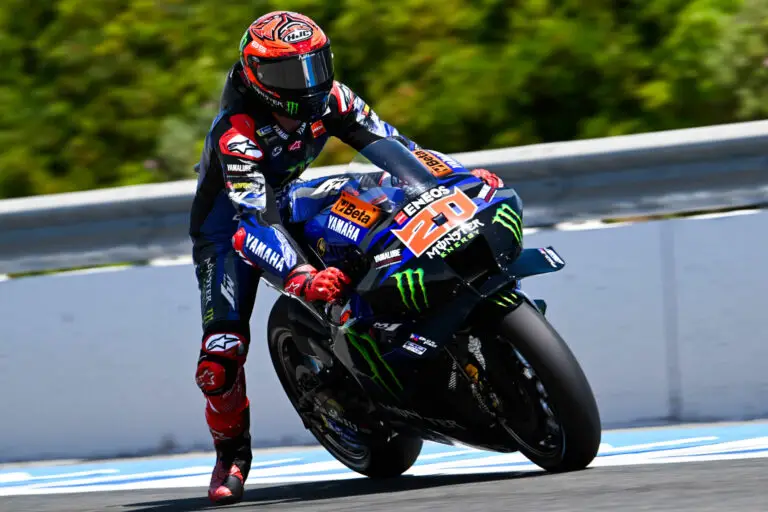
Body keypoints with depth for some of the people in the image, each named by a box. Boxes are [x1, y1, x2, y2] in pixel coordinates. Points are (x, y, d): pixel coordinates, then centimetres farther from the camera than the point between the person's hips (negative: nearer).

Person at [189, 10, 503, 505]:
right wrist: (302, 276, -61)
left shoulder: (328, 99, -17)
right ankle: (232, 454, 4)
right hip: (229, 222, -6)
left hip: (289, 204, 6)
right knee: (222, 355, -21)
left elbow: (386, 140, -5)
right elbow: (252, 223, -46)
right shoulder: (236, 133, -35)